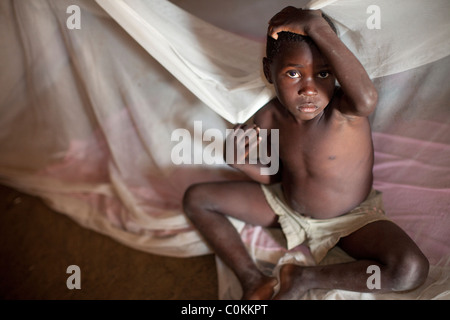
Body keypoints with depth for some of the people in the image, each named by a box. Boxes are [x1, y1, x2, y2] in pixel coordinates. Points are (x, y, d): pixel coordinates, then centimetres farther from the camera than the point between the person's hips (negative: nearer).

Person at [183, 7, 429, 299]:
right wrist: (241, 161, -20)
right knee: (196, 198, 0)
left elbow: (367, 99, -55)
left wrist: (317, 24, -48)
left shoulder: (344, 110, -27)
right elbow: (276, 176, 2)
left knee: (411, 270, -33)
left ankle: (306, 278, -11)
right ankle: (253, 280, -6)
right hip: (285, 205, 4)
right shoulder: (270, 117, -12)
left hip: (349, 219, -4)